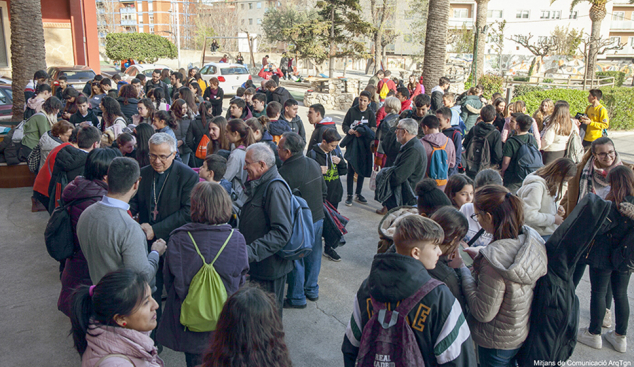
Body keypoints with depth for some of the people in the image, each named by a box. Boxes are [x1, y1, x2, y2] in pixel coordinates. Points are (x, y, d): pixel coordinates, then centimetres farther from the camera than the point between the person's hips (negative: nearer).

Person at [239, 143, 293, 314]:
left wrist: (251, 252, -31)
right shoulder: (259, 185, 12)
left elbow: (282, 232, -28)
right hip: (257, 264, 10)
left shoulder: (275, 188, -21)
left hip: (269, 267, -9)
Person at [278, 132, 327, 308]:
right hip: (318, 218, 8)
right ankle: (312, 290, 38)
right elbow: (324, 191, 11)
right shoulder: (314, 164, 1)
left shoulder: (285, 173, -25)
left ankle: (297, 298, 23)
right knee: (313, 256, 21)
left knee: (296, 261, 9)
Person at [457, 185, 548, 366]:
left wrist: (462, 269, -22)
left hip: (498, 343, -6)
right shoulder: (533, 238, -14)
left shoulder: (494, 260, -36)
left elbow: (483, 314, -26)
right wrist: (481, 255, 4)